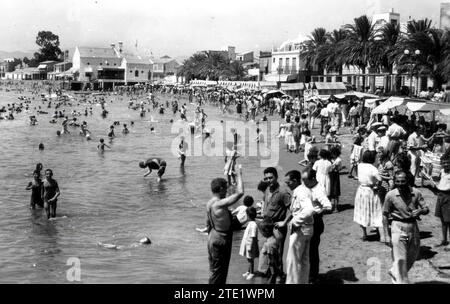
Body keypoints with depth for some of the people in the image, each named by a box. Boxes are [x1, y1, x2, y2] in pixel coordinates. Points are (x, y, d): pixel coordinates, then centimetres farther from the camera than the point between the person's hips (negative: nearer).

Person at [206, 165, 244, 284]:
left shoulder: (209, 203, 4)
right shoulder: (220, 204, -26)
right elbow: (240, 193, -31)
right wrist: (239, 174, -21)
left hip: (213, 238, 9)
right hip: (221, 240, -9)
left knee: (215, 269, 20)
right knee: (218, 270, 2)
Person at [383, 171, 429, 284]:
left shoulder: (416, 193, -5)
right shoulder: (390, 195, -9)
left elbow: (426, 209, 0)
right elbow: (385, 214, -1)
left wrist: (420, 211, -24)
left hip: (413, 226, 4)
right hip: (398, 227, -4)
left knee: (412, 256, 16)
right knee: (400, 258, -4)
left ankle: (394, 272, 40)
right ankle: (402, 281, 7)